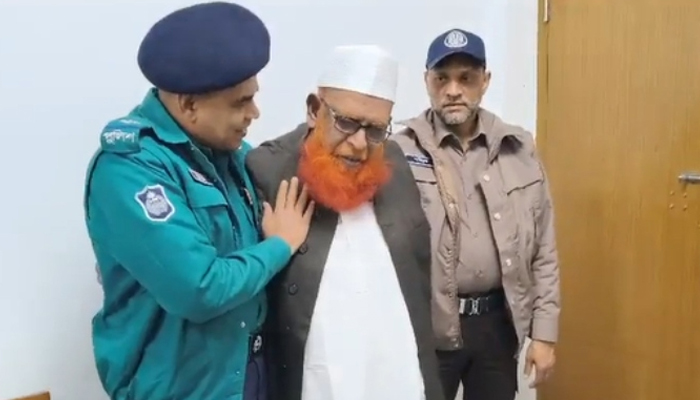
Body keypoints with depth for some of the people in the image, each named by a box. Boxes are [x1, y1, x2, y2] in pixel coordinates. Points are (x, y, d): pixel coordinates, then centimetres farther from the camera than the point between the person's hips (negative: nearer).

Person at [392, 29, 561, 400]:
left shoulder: (519, 149, 2)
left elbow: (543, 249, 4)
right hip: (428, 327, -3)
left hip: (498, 320, 3)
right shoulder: (402, 152, -9)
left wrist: (544, 331, 4)